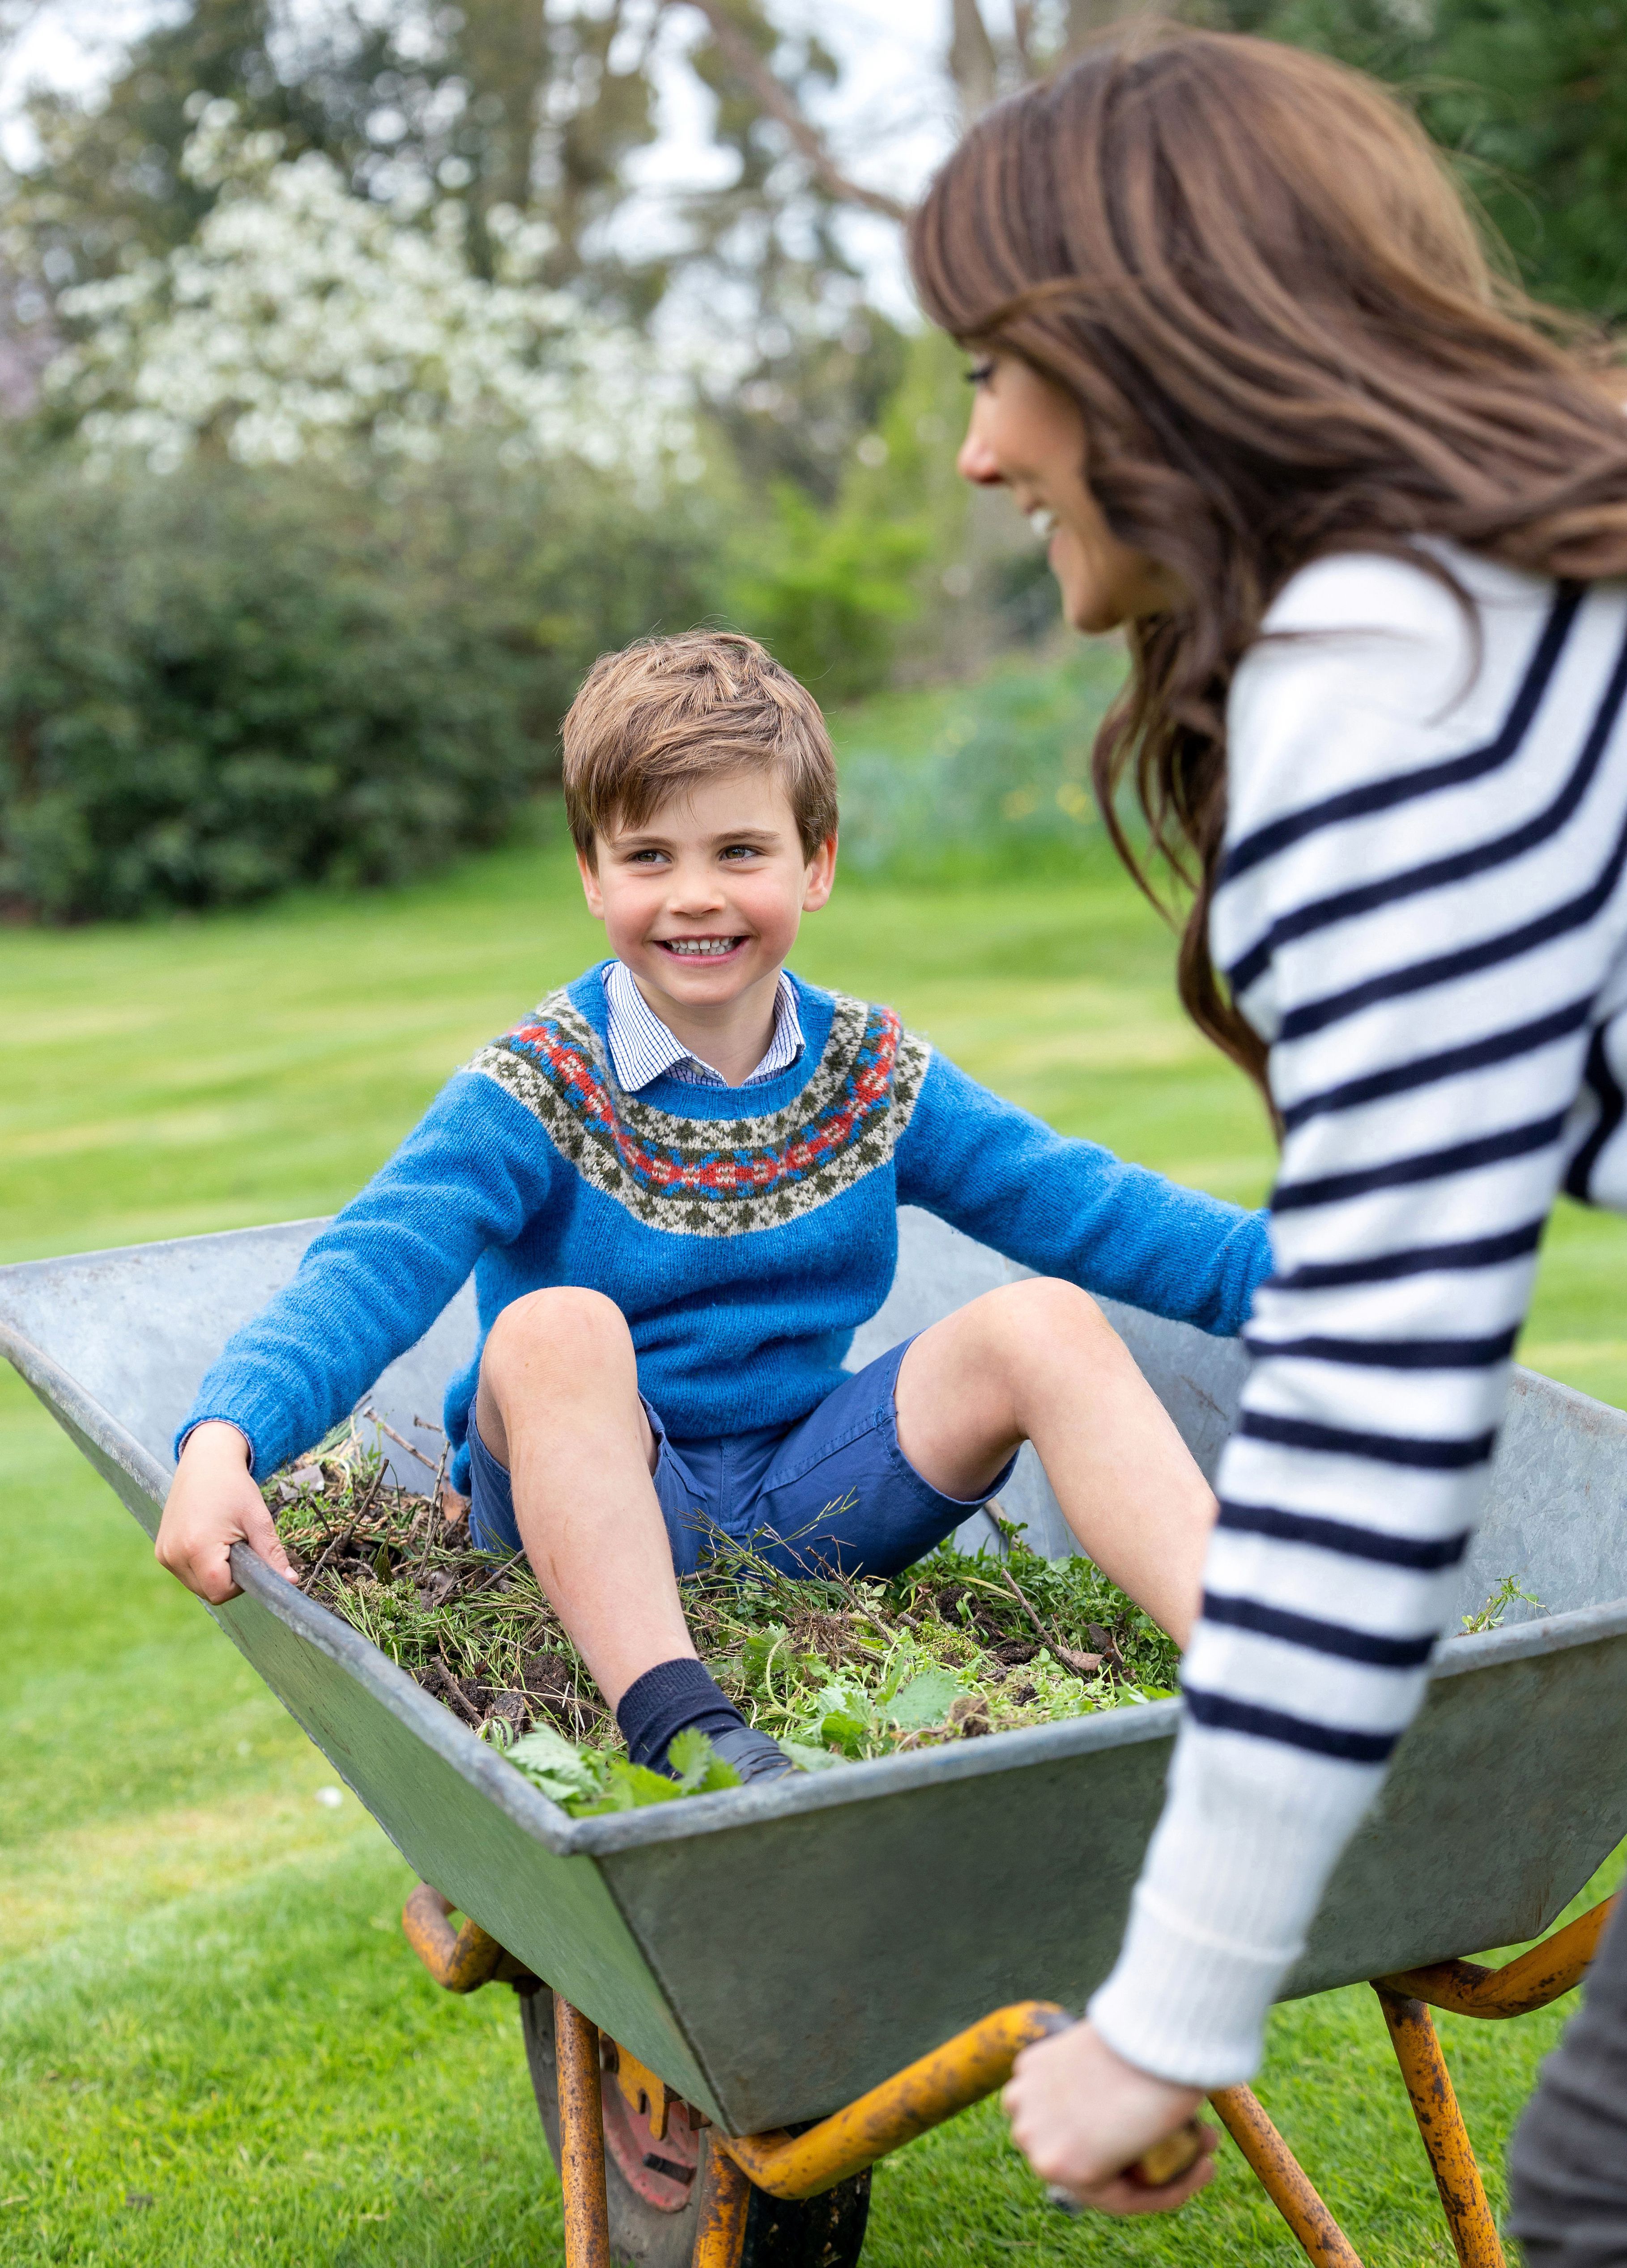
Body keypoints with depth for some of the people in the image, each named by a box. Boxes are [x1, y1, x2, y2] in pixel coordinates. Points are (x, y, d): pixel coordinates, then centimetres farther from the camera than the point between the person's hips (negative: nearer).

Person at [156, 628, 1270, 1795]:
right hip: (596, 1518, -3)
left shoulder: (875, 1074, 4)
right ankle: (677, 1723, -45)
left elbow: (1093, 1208, 3)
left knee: (1045, 1322, -17)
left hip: (807, 1498, 3)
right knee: (556, 1329, -33)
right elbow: (367, 1274, -21)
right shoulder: (534, 1093, -8)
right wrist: (225, 1438, -40)